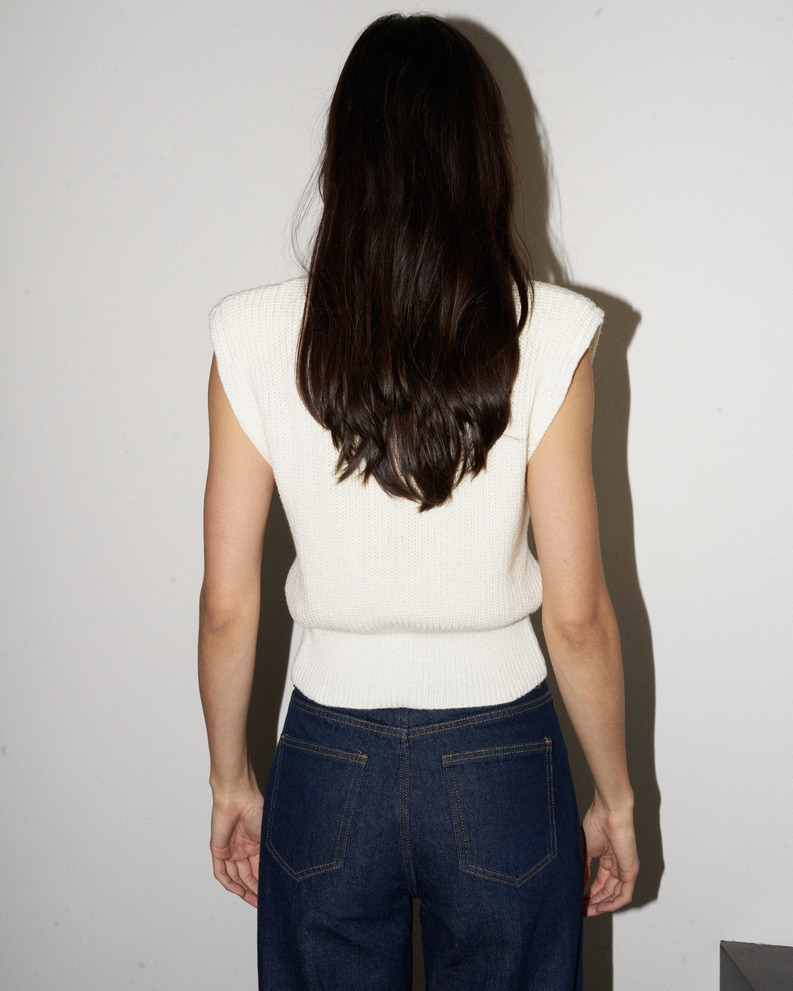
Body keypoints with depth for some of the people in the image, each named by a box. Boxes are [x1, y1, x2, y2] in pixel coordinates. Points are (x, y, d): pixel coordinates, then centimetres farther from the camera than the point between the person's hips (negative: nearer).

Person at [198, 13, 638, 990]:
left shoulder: (256, 340, -10)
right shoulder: (547, 338, -14)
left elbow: (227, 606, -5)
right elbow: (578, 618, -11)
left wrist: (231, 781, 10)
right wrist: (615, 800, 4)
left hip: (328, 766, 1)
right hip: (500, 763, 0)